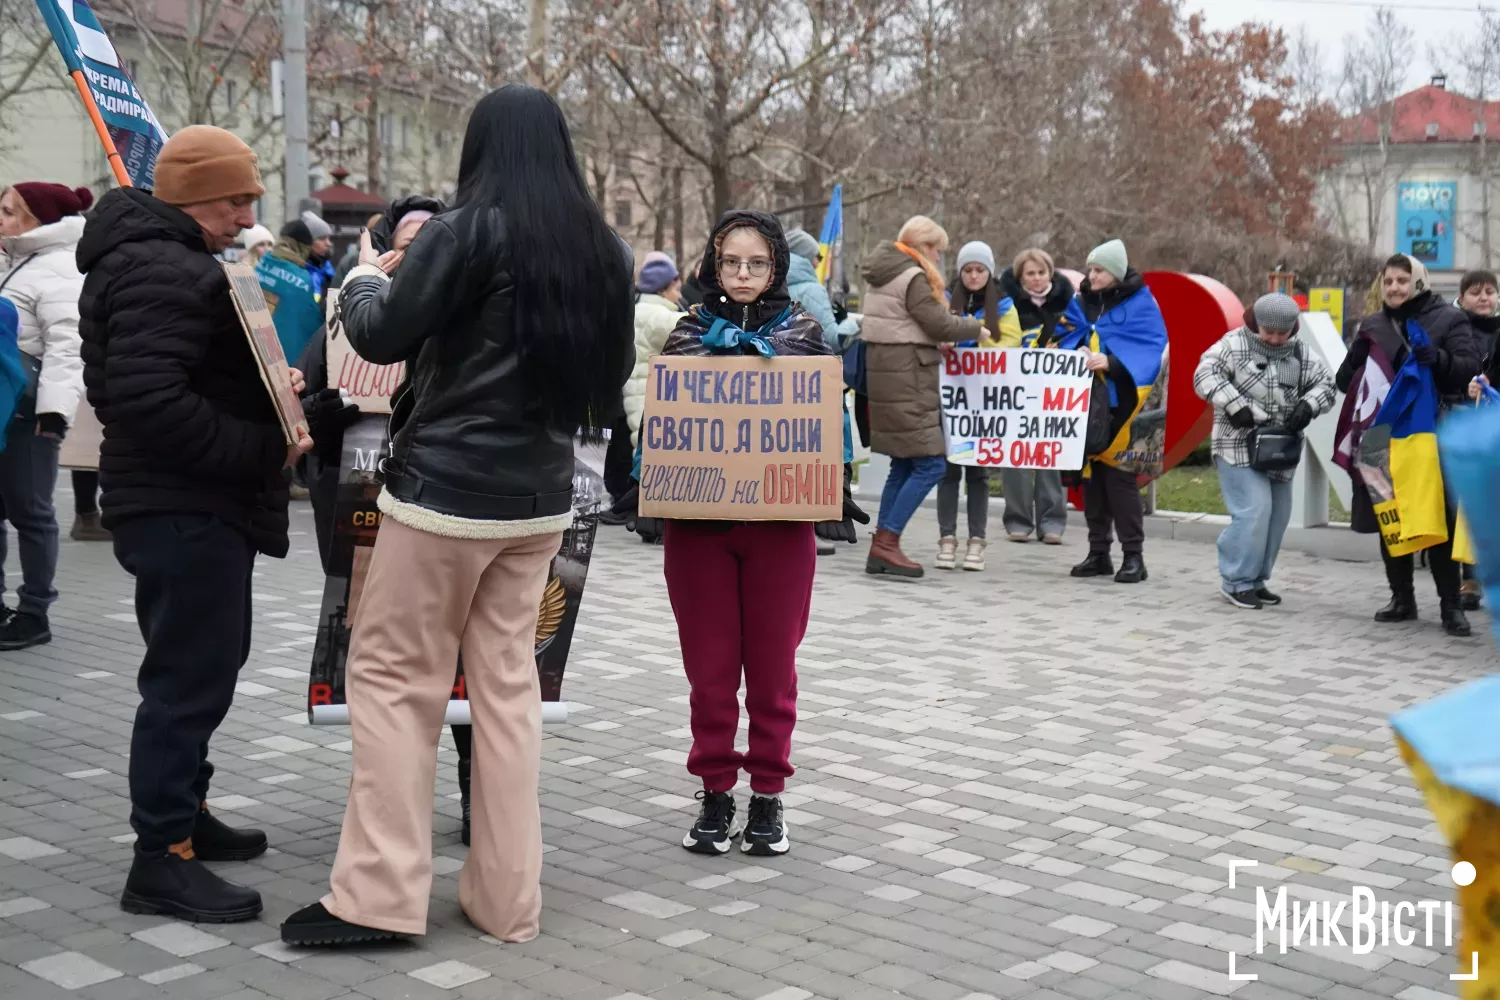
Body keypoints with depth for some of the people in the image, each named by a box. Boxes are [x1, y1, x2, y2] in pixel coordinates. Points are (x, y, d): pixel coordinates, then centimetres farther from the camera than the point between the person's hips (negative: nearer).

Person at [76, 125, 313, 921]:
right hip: (185, 509, -11)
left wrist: (262, 387, 9)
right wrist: (265, 447, -23)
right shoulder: (165, 272, -19)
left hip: (192, 502, 11)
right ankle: (162, 858, -1)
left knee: (198, 665, 20)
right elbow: (150, 401, -29)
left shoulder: (159, 259, 17)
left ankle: (184, 813, 32)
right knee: (191, 674, -7)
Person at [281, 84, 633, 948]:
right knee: (508, 681, 11)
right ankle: (507, 897, 14)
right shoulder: (601, 249, 5)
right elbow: (608, 372, 17)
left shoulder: (466, 231, -12)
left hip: (445, 489, -6)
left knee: (394, 676, 4)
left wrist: (366, 276, 12)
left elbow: (381, 337, -6)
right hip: (540, 494, 6)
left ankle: (379, 893, 3)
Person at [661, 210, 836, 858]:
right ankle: (715, 794, 19)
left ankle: (767, 796, 20)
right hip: (698, 520, 1)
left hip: (779, 523, -1)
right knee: (709, 668, 6)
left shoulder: (802, 332, 5)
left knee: (772, 667, 7)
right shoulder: (689, 333, 7)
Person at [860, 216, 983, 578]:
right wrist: (974, 328, 4)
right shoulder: (914, 278, -12)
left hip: (885, 373, 10)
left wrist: (940, 342, 11)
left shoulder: (883, 276, 18)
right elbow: (939, 323, -13)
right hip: (908, 377, -10)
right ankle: (887, 542, -11)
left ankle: (880, 548, 11)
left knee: (903, 465, 13)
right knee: (931, 464, -9)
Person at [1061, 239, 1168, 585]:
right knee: (1092, 473, 7)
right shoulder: (1084, 300, 12)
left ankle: (1133, 555, -1)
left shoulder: (1139, 303, -4)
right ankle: (1098, 553, 14)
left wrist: (1110, 362, -24)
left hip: (1118, 400, -5)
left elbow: (1149, 349, -12)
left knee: (1119, 474, -8)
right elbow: (1070, 338, 16)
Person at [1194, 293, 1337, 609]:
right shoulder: (1235, 344, -9)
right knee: (1254, 510, -16)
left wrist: (1307, 407, -12)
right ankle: (1236, 582, -6)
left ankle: (1255, 580, 21)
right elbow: (1205, 375, -17)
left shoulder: (1300, 352, 8)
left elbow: (1325, 382, 8)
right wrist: (1235, 405, -27)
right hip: (1239, 445, -7)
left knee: (1277, 515, 10)